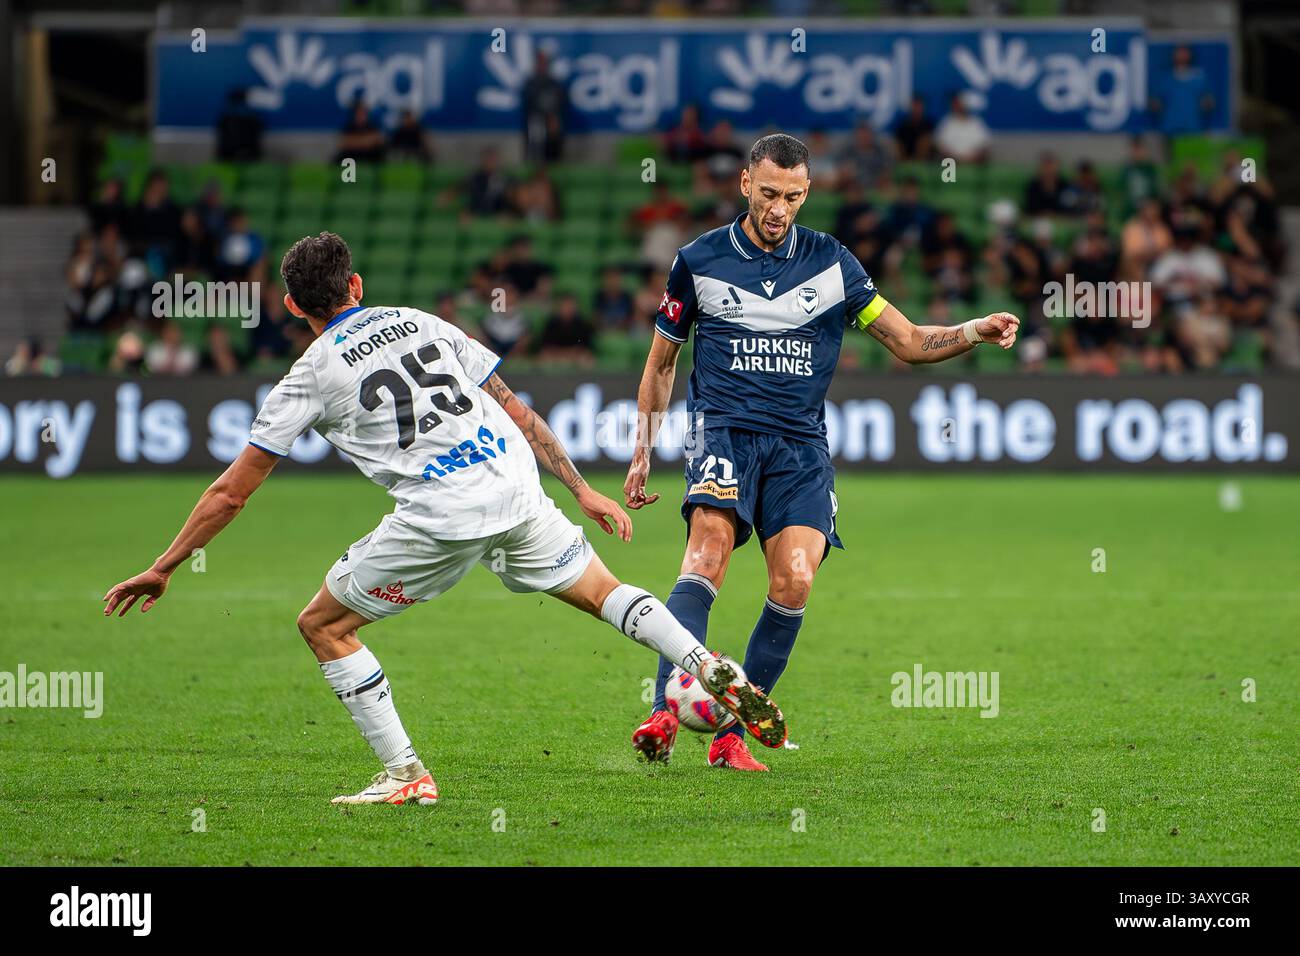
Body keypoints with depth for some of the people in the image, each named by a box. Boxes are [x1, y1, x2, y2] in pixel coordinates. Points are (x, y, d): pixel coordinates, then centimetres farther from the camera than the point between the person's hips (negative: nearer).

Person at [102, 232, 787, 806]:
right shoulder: (422, 322, 19)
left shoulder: (309, 379, 7)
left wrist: (162, 569, 18)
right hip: (517, 491, 5)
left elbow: (230, 494, 9)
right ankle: (718, 673, 8)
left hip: (440, 517, -5)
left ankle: (406, 775, 5)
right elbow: (518, 412, 18)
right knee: (600, 590, 25)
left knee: (323, 625, 11)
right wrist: (582, 491, 24)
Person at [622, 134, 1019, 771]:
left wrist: (977, 331, -7)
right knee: (710, 546, -29)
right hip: (724, 427, -2)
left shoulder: (831, 263, 9)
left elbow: (908, 342, 11)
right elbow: (662, 361, 18)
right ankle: (665, 713, -39)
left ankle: (731, 732, -7)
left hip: (800, 443, 2)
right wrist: (642, 453, 14)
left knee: (794, 581, -19)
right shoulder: (699, 261, 7)